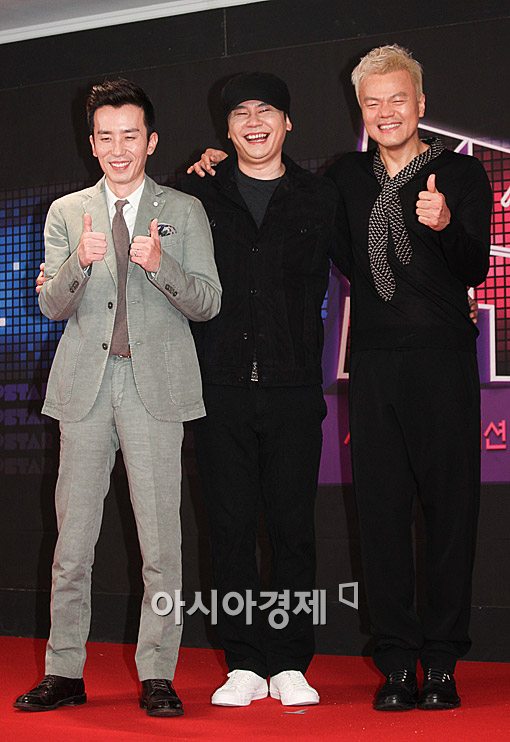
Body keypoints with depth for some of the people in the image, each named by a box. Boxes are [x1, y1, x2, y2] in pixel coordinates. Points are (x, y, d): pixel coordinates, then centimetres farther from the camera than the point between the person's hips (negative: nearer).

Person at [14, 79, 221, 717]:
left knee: (160, 539, -3)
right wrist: (80, 262, -14)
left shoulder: (184, 211, 9)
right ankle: (64, 672, 12)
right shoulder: (66, 213, 14)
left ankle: (156, 676, 5)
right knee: (72, 538, 3)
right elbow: (52, 304, 6)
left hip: (155, 383, -2)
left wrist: (159, 264, -15)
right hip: (85, 383, 2)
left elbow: (207, 303, 3)